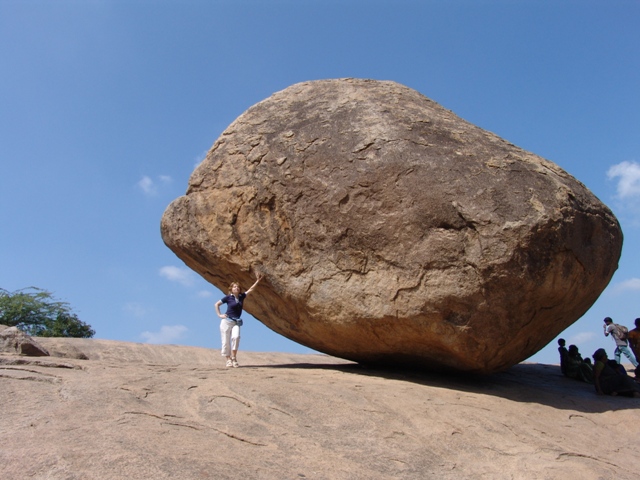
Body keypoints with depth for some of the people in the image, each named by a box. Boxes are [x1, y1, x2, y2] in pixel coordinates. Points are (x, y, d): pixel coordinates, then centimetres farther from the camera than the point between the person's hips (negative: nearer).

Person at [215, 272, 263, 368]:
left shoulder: (241, 296, 8)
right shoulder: (228, 297, -2)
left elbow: (251, 289, 9)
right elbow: (217, 304, 7)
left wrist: (258, 280, 3)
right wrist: (219, 315, 0)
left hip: (236, 322, 2)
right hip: (227, 321, -2)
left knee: (236, 337, -22)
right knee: (226, 341, -3)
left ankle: (234, 357, -11)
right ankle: (229, 360, 9)